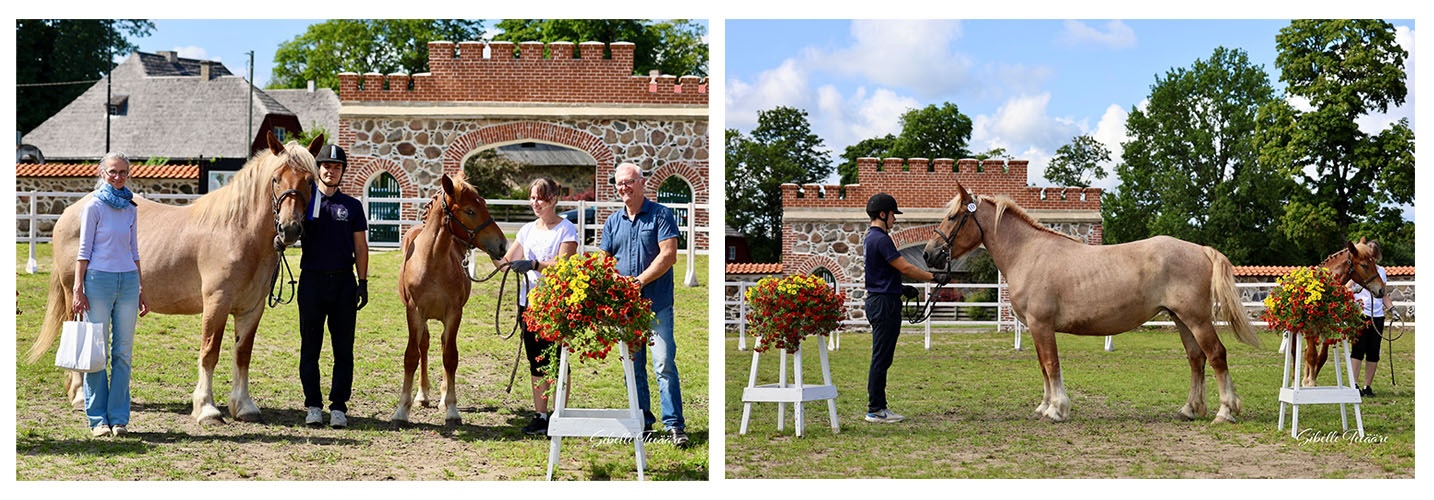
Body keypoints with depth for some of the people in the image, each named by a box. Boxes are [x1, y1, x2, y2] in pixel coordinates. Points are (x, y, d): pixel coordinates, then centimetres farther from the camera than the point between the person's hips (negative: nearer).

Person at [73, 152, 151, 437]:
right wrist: (78, 289, -10)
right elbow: (84, 250, -4)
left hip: (128, 280, 5)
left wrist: (141, 291, 16)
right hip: (99, 278, -4)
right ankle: (98, 419, 6)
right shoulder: (94, 206, -2)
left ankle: (119, 418, 9)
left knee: (124, 353, 4)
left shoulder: (130, 209, 12)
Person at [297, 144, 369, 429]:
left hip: (343, 280, 1)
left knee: (344, 348, 1)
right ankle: (313, 405, 12)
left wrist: (363, 282, 0)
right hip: (312, 279, -1)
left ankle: (338, 407, 7)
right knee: (310, 346, 4)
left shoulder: (352, 206, 7)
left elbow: (360, 247, 7)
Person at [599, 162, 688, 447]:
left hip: (657, 303, -5)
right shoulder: (613, 222, 14)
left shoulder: (661, 215, -1)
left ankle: (674, 424, -7)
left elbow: (668, 255, -10)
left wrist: (639, 281, -15)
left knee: (664, 364, -9)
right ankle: (642, 422, 17)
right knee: (633, 366, 9)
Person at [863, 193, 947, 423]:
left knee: (881, 358, 13)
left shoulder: (871, 238, 15)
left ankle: (878, 406, 16)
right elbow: (905, 267, -17)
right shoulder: (881, 239, -17)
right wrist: (933, 277, -9)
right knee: (881, 358, -6)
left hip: (877, 300, 11)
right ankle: (875, 410, -3)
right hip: (884, 303, -11)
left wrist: (905, 288, 24)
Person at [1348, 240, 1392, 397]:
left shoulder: (1381, 271, 12)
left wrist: (1392, 308, 3)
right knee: (1358, 350, -9)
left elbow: (1385, 296, 18)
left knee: (1374, 353, 4)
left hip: (1378, 316, 4)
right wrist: (1354, 290, -26)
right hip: (1360, 314, -4)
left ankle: (1367, 386, 10)